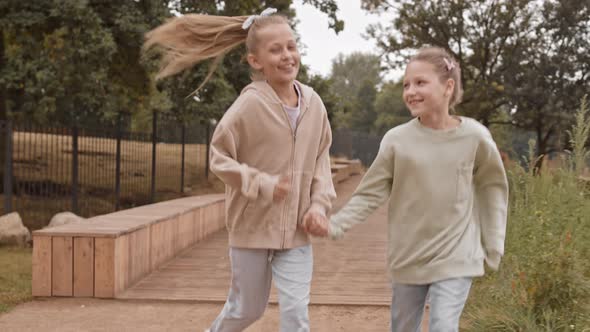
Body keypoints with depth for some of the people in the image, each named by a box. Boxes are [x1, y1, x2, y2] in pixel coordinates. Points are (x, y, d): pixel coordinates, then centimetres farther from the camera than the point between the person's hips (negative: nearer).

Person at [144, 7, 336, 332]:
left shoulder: (313, 102, -4)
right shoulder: (251, 103, -18)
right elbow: (219, 157, -12)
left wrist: (320, 202, -3)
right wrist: (263, 184, -22)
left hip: (296, 229, 3)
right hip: (252, 225, -3)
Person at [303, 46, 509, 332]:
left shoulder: (474, 137, -9)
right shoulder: (397, 140, -9)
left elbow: (492, 188, 5)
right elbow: (370, 194, -4)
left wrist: (493, 245, 4)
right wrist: (334, 225, -17)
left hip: (455, 258, -2)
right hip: (408, 258, 2)